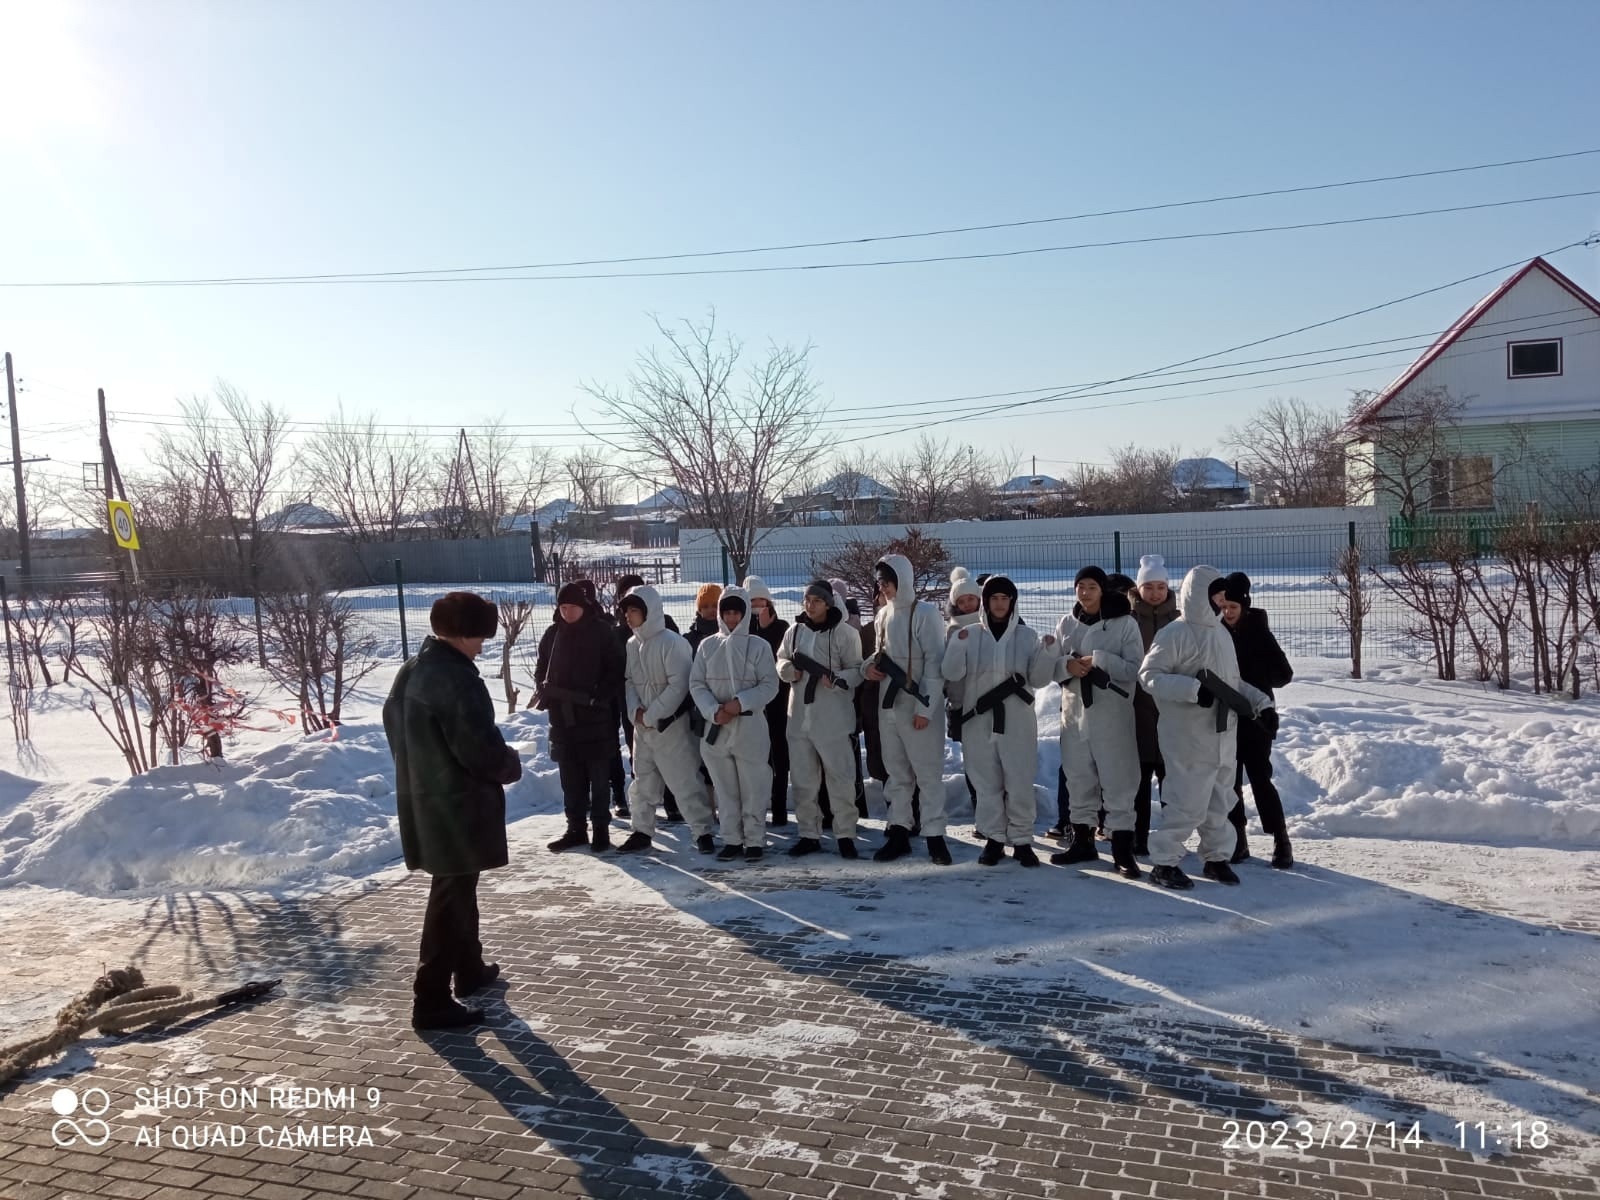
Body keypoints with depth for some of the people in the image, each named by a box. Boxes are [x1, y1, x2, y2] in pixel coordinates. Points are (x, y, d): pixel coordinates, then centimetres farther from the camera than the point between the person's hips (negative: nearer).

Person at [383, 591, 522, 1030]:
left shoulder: (410, 672, 7)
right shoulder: (456, 680, -23)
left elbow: (394, 727, 18)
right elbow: (483, 751, -25)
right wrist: (513, 765, -5)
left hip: (423, 803, 10)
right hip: (457, 809, -10)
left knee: (457, 889, 23)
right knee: (451, 898, 0)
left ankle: (470, 968, 38)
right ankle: (431, 1000, 6)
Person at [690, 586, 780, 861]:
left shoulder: (758, 646, 0)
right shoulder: (707, 645, 7)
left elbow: (770, 684, -4)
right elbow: (697, 684, 4)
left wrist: (741, 702, -17)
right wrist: (714, 710, -12)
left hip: (750, 725, -3)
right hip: (716, 726, 3)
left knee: (753, 786, 1)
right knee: (725, 787, 9)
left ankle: (754, 840, 12)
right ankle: (732, 839, 19)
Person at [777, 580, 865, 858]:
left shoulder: (844, 633, -6)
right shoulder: (794, 631, 9)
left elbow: (857, 670, -6)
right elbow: (781, 662, 18)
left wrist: (835, 679, -24)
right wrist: (789, 669, -5)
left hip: (832, 718, -5)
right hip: (799, 716, 5)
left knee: (840, 778, 1)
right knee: (803, 780, 11)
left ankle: (845, 835, 11)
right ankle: (809, 834, 21)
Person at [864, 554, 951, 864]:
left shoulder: (925, 614, -10)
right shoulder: (881, 615, 10)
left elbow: (935, 664, -13)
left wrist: (924, 708, -16)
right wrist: (871, 665, -1)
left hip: (918, 707, -7)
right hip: (888, 705, 7)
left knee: (928, 773, 0)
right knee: (897, 772, 13)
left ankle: (934, 836, 7)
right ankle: (899, 833, 20)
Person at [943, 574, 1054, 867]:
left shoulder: (1027, 636, 4)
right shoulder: (969, 634, 4)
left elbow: (1038, 679, 1)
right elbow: (952, 674, -5)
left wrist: (1047, 652, -14)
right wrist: (959, 645, -19)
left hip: (1017, 722, -1)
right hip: (979, 721, 1)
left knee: (1020, 784, -1)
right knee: (987, 783, 8)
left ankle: (1022, 840, 10)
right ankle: (994, 838, 18)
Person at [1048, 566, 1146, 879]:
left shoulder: (1125, 623, -4)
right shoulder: (1066, 624, 9)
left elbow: (1135, 669, -10)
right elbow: (1051, 665, 8)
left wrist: (1099, 660, -18)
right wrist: (1068, 665, -13)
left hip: (1112, 715, -4)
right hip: (1075, 712, 4)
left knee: (1118, 782, -3)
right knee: (1079, 781, 11)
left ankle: (1123, 849, 3)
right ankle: (1082, 841, 22)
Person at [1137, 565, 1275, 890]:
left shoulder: (1222, 633, 14)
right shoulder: (1175, 634, -12)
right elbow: (1149, 675, -15)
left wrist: (1261, 701, 10)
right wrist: (1193, 689, -24)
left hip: (1223, 737, 8)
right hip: (1190, 740, -8)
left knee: (1220, 802, 15)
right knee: (1187, 803, -6)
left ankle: (1216, 857, 28)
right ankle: (1164, 862, 5)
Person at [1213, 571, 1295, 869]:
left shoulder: (1259, 633, -6)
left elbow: (1284, 673, -5)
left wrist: (1251, 682, -17)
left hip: (1256, 717, -4)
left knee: (1260, 779, -4)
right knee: (1229, 781, 6)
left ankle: (1281, 840, 7)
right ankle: (1237, 839, 16)